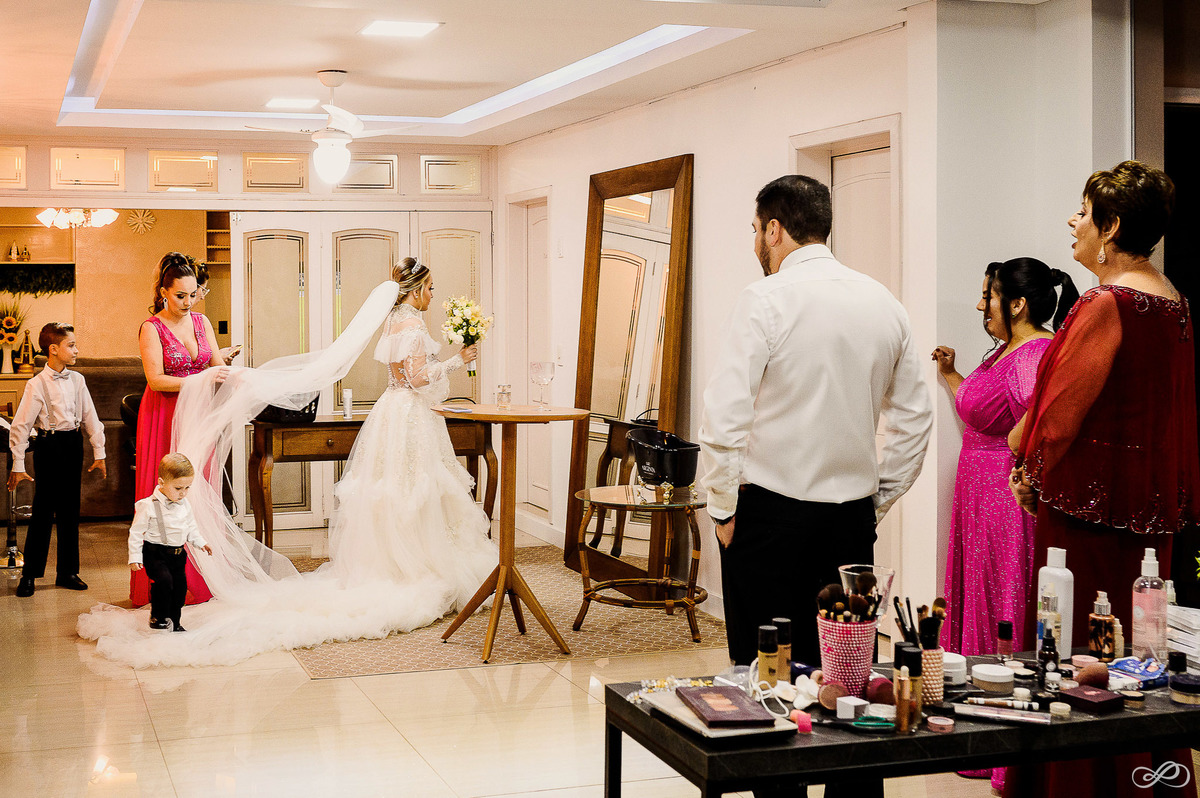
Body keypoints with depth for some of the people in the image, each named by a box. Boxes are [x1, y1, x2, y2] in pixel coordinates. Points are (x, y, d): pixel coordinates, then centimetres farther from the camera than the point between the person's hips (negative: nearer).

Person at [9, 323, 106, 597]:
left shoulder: (77, 380, 6)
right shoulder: (37, 385, -10)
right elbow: (20, 426, -10)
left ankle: (67, 572, 19)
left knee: (70, 511, 10)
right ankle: (29, 575, 8)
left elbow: (90, 417, 11)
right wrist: (18, 465, -11)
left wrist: (99, 453, 9)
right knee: (43, 512, -2)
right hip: (49, 445, -5)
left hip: (74, 445, 5)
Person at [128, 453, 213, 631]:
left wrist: (200, 543, 8)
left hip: (178, 553, 6)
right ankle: (158, 617, -7)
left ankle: (174, 622, 24)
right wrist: (135, 557, -12)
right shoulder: (148, 506, -16)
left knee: (180, 586, 8)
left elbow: (191, 528, 19)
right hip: (155, 554, -6)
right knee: (163, 579, -26)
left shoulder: (184, 505, 4)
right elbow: (136, 532, -10)